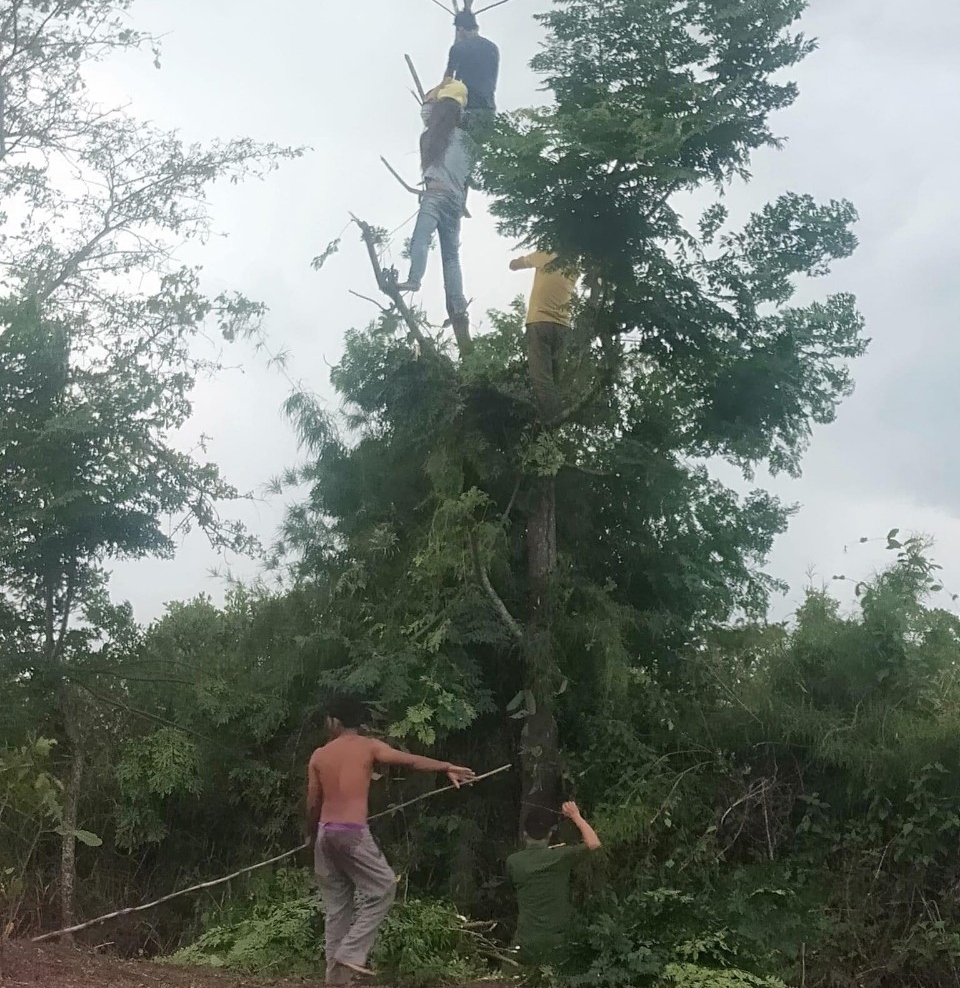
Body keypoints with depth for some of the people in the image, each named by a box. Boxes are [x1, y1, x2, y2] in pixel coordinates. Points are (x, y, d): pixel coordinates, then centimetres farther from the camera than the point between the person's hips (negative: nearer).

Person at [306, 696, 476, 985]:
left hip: (325, 832, 5)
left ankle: (336, 972, 14)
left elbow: (312, 804, 11)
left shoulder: (319, 756, 9)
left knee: (336, 905, 12)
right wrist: (447, 767, 10)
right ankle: (351, 952, -4)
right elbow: (411, 761, 2)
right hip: (352, 832, -5)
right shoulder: (369, 747, 0)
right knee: (382, 888, 6)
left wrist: (312, 836, 26)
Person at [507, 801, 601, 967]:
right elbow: (594, 843, -10)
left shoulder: (513, 862, -5)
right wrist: (576, 816, -1)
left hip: (527, 942, 2)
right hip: (556, 941, -2)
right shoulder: (560, 857, -14)